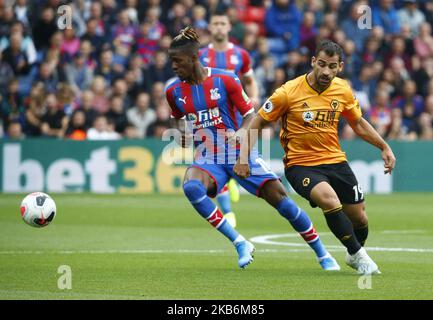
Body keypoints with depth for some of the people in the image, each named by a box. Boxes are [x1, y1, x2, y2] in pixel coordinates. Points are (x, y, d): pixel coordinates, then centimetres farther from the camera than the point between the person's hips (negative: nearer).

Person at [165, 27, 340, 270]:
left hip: (239, 154, -2)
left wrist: (241, 133, -22)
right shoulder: (174, 91, 2)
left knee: (280, 198, -10)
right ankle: (240, 243, -24)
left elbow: (251, 115, -2)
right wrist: (181, 134, 1)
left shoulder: (225, 79, -8)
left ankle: (323, 255, 7)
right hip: (207, 159, 2)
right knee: (191, 186, -33)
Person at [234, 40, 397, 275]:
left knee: (359, 217, 5)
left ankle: (355, 255, 39)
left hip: (335, 160, 5)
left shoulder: (343, 90, -1)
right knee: (329, 199, -31)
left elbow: (358, 123, 17)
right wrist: (243, 157, -11)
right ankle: (357, 254, -14)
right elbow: (257, 123, -5)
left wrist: (384, 147, 13)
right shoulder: (288, 92, -14)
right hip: (300, 165, -5)